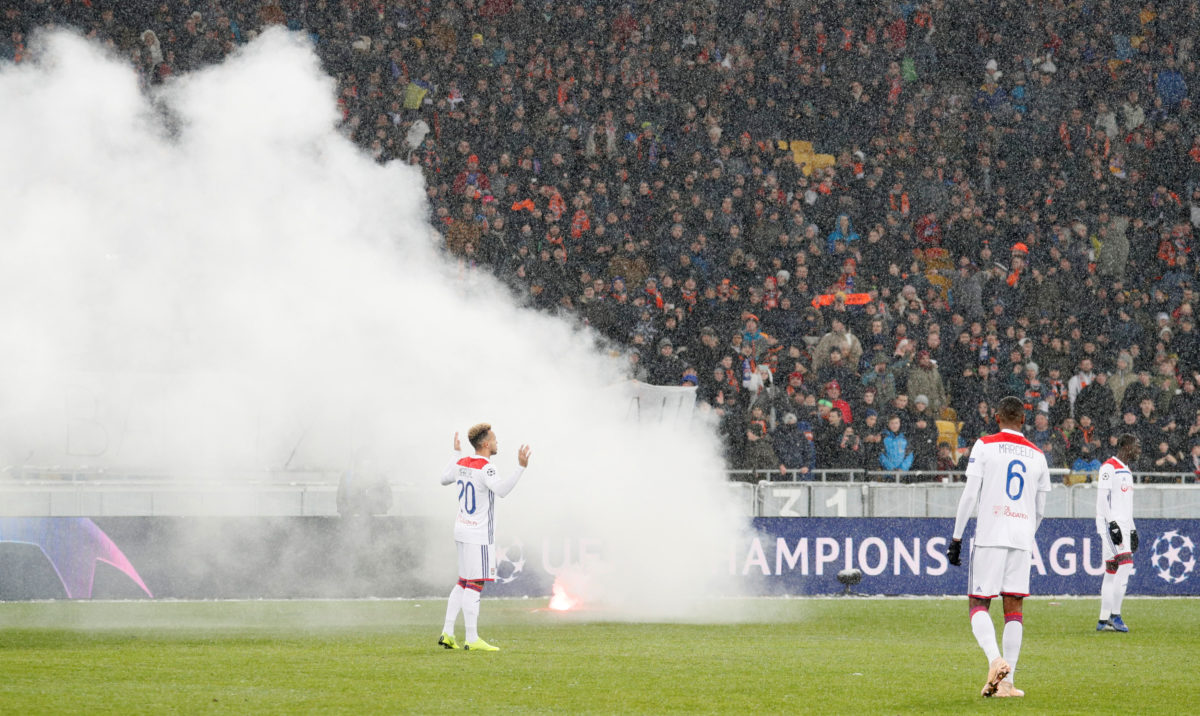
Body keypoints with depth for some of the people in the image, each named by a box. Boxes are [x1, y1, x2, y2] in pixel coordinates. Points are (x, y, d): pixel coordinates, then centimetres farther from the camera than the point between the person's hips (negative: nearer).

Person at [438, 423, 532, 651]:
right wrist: (521, 467, -37)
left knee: (463, 583, 15)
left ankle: (447, 633, 13)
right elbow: (501, 489, -34)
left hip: (463, 530, 9)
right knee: (475, 585, -9)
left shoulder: (461, 463, 8)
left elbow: (444, 479, 27)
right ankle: (472, 639, -11)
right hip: (479, 535, -9)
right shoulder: (484, 467, -18)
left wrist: (457, 453, 37)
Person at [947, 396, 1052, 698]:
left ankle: (995, 659, -25)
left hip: (989, 536, -3)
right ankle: (1007, 681, 0)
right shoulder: (1037, 456, 12)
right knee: (1013, 608, 5)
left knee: (979, 605, 1)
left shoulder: (984, 446, 0)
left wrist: (956, 538, -1)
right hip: (1022, 539, 3)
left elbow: (970, 495, -6)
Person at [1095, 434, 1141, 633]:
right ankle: (1115, 615, -19)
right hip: (1110, 523, -9)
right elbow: (1102, 498, -16)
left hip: (1124, 525, 9)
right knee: (1124, 564, -19)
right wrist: (1112, 524, -22)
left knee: (1112, 572, 7)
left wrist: (1132, 530, 24)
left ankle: (1104, 620, 8)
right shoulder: (1109, 467, -8)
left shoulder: (1126, 471, 21)